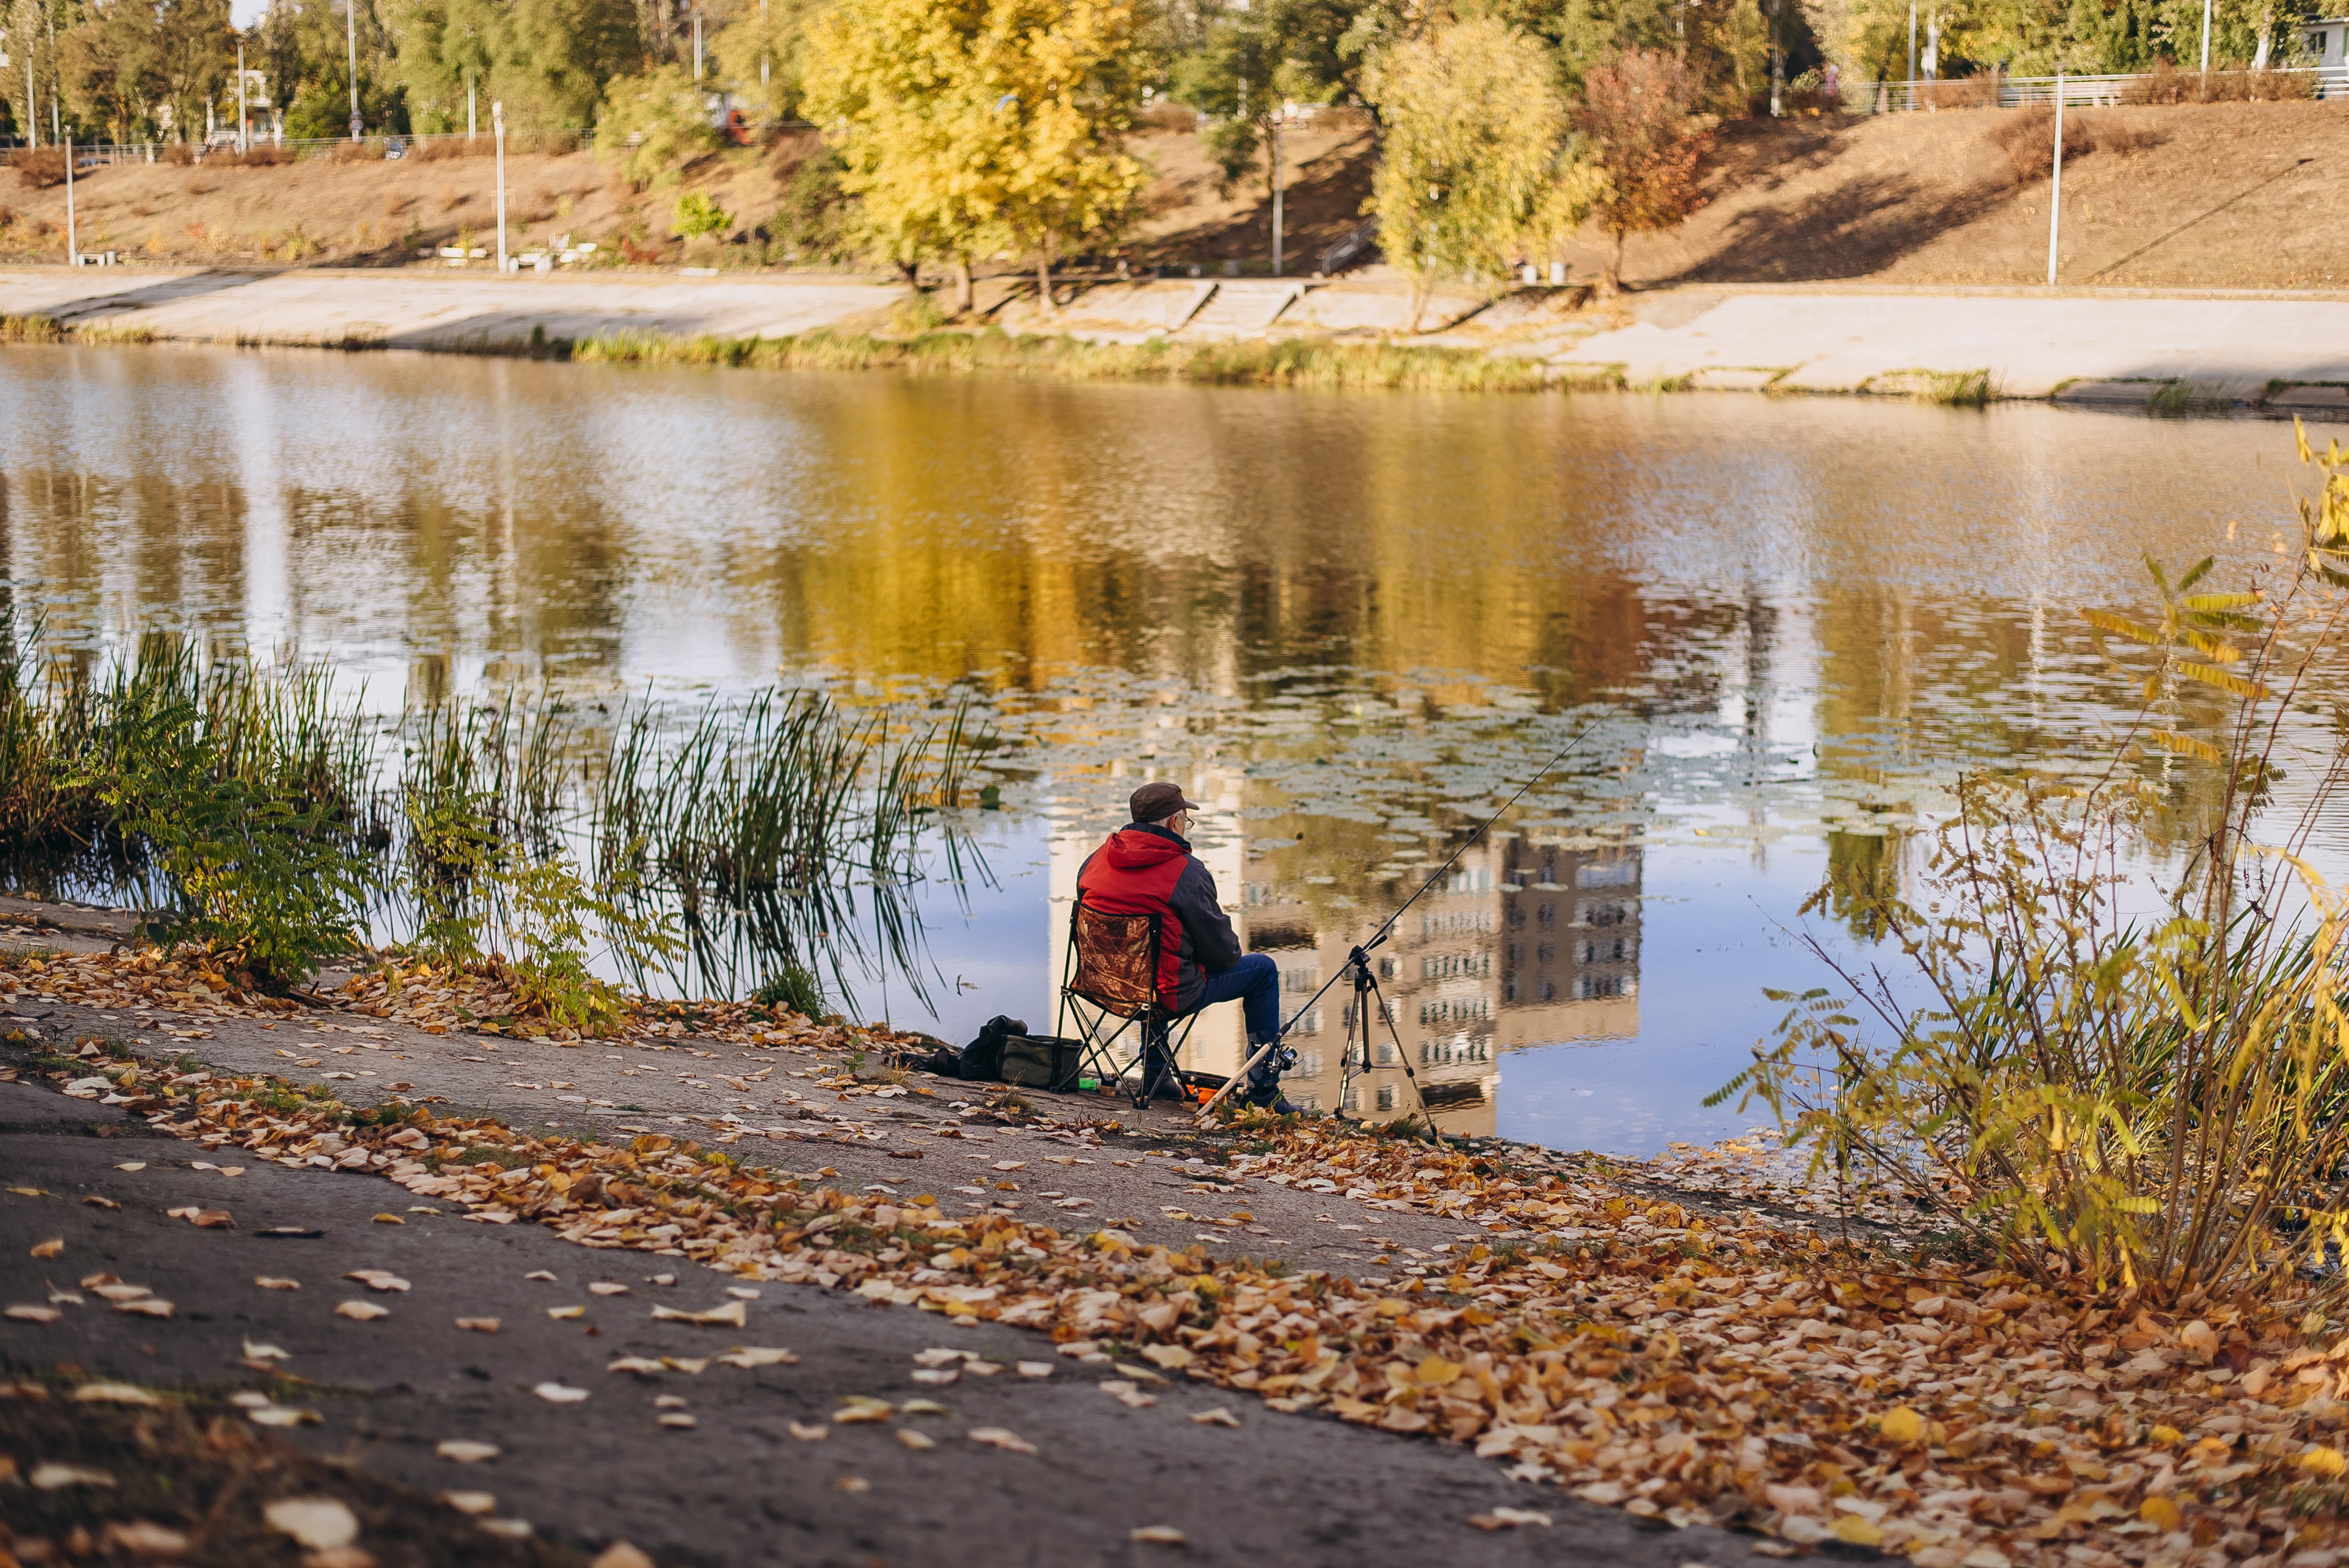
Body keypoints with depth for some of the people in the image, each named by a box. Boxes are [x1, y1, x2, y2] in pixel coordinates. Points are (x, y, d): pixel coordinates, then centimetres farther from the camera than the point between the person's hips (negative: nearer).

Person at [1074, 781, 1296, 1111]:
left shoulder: (1095, 861, -1)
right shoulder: (1187, 872, -18)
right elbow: (1223, 952, -12)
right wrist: (1232, 952, 13)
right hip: (1171, 995, -7)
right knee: (1263, 969, 11)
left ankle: (1154, 1071, 41)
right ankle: (1263, 1090, 18)